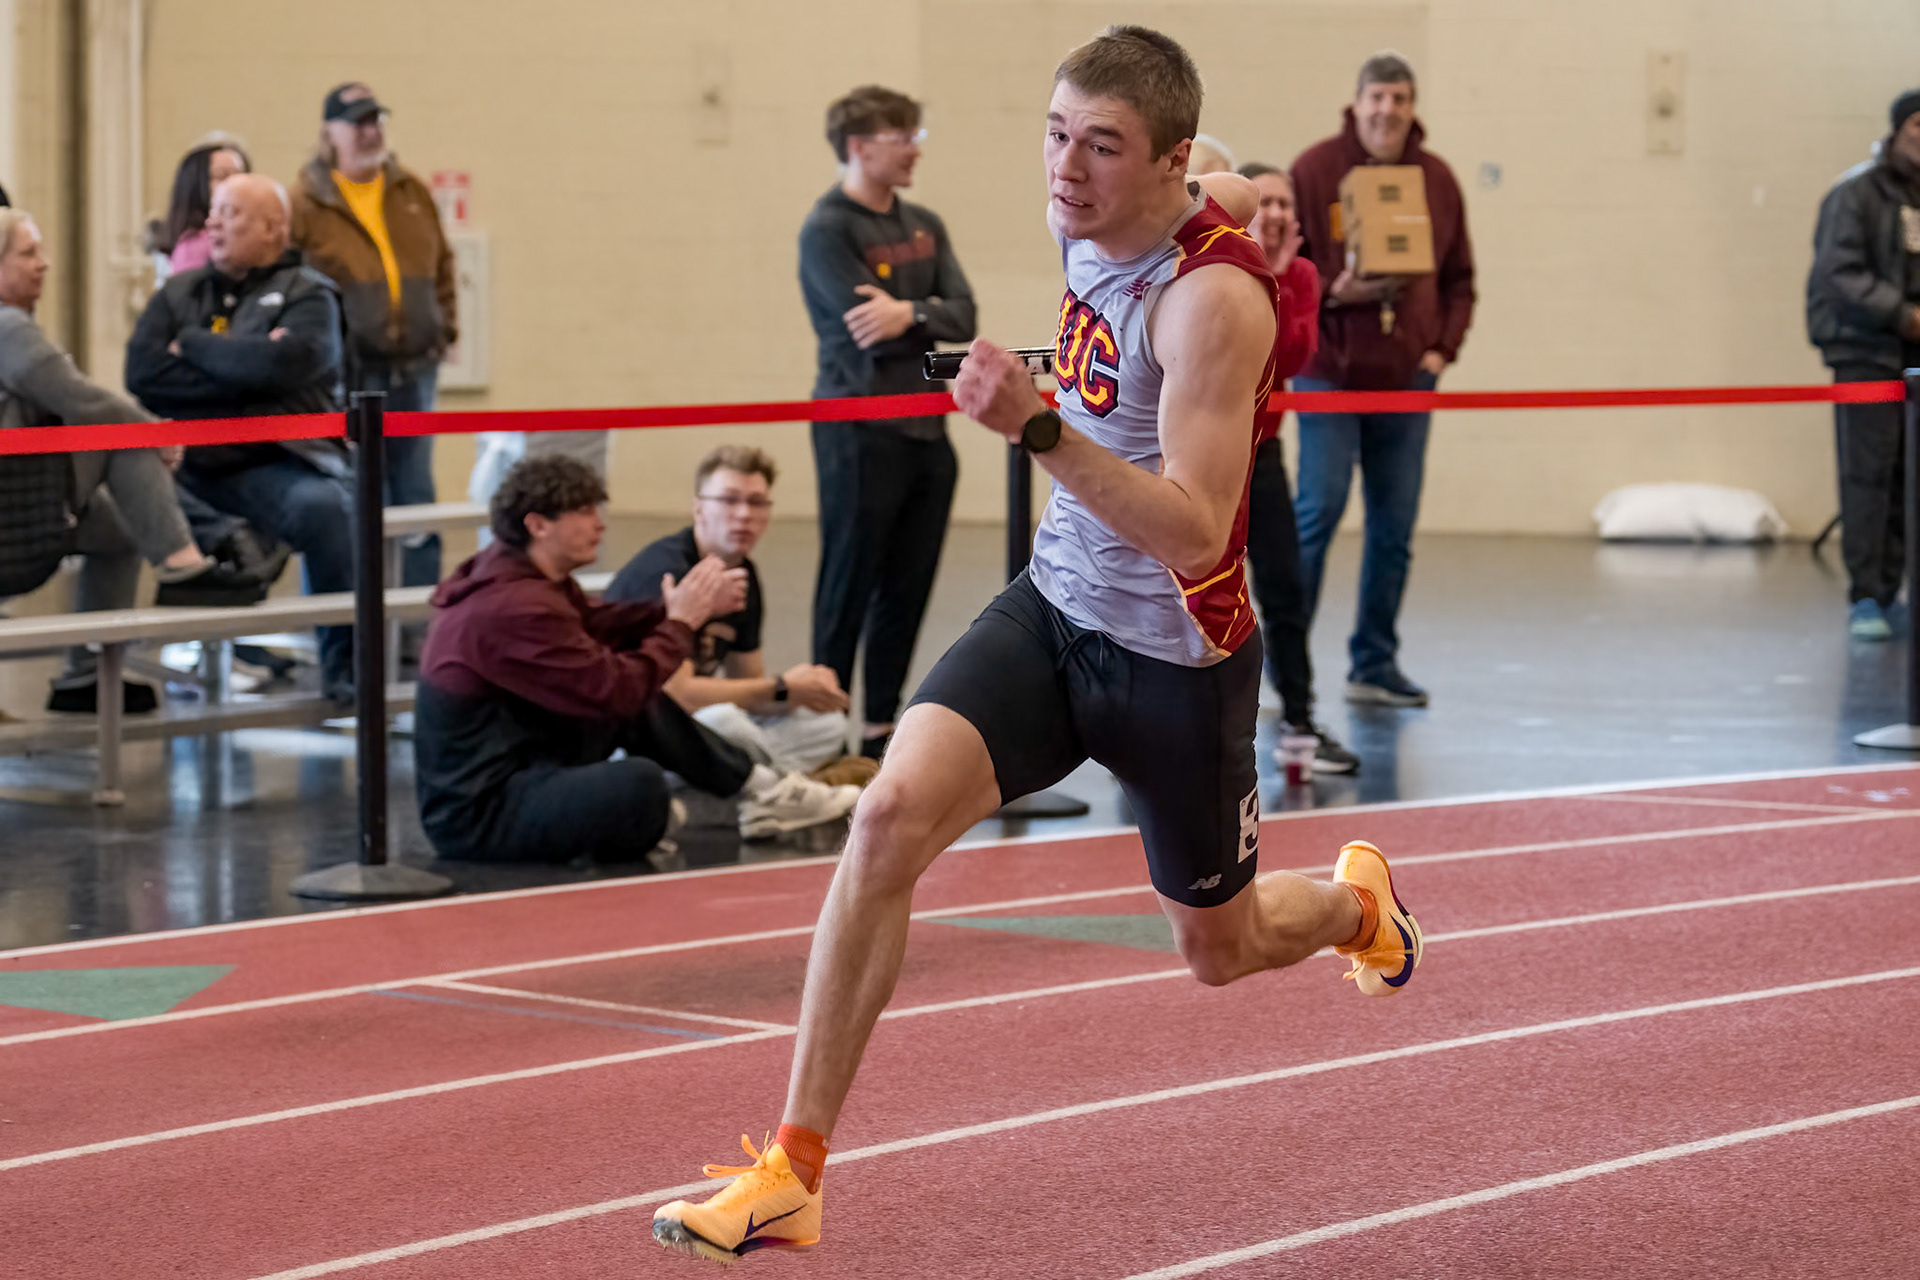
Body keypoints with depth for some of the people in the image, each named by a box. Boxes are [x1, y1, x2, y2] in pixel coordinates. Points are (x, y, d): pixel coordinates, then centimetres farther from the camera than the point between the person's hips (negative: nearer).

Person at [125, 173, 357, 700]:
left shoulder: (307, 296, 8)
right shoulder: (179, 293, 20)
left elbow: (281, 364, -14)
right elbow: (142, 374, 2)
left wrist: (192, 344, 0)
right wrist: (243, 377, -5)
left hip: (271, 465, -3)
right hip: (186, 465, 3)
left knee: (323, 506, -35)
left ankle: (345, 668, -22)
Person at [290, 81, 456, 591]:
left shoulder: (411, 193, 13)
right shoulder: (306, 202, -5)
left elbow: (441, 263, 23)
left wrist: (445, 320, 14)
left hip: (414, 367, 5)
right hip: (351, 373, -5)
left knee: (415, 496, 11)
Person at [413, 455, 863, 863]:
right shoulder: (515, 609, -27)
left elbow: (596, 626, 13)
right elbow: (614, 691, -24)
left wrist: (692, 606, 1)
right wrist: (681, 623, -10)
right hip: (476, 814, -11)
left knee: (642, 706, 13)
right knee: (640, 782, -31)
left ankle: (759, 788, 15)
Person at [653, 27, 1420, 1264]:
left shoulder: (1213, 301, -28)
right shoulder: (1087, 215, -6)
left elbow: (1195, 533, -36)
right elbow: (1234, 195, 18)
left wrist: (1042, 429, -47)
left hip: (1177, 660, -5)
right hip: (1053, 607, 5)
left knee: (1221, 951, 16)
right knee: (891, 814, -21)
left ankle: (1354, 899, 56)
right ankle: (792, 1176, -18)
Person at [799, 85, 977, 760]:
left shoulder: (924, 226, 14)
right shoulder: (827, 230, -8)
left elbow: (962, 317, 1)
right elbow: (867, 329, -18)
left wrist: (908, 312, -16)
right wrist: (928, 317, -4)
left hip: (926, 430, 7)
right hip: (860, 432, -7)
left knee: (908, 589, 9)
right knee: (849, 587, -3)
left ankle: (881, 727, 17)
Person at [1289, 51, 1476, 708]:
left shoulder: (1437, 179, 7)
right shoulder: (1315, 170, -5)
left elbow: (1459, 279, 13)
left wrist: (1443, 347, 1)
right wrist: (1332, 292, -19)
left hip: (1406, 379, 4)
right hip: (1329, 372, -4)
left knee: (1395, 525, 6)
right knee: (1319, 509, -8)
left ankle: (1375, 664, 15)